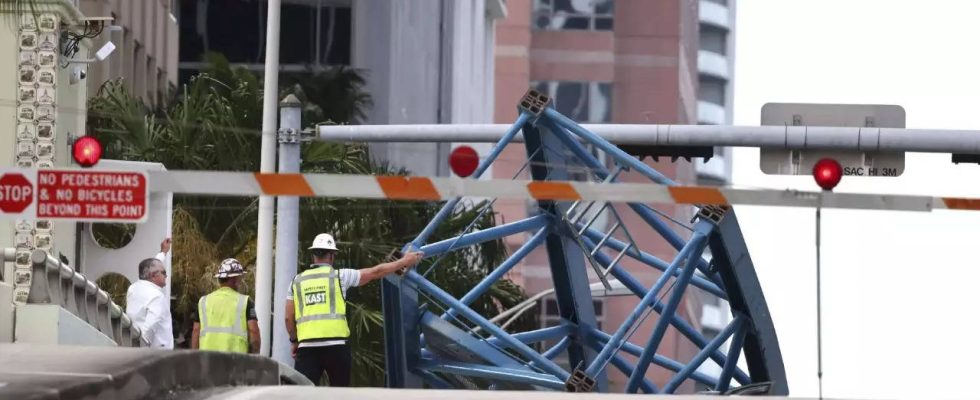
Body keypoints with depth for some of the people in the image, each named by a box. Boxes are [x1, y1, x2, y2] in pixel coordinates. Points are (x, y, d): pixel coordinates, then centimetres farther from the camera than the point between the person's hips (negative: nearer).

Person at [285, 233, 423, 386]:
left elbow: (289, 317, 9)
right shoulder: (339, 276, 4)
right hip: (335, 344, -1)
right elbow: (376, 272, 11)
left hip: (307, 345, 1)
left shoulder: (297, 281, 11)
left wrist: (294, 340, 25)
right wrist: (404, 262, 23)